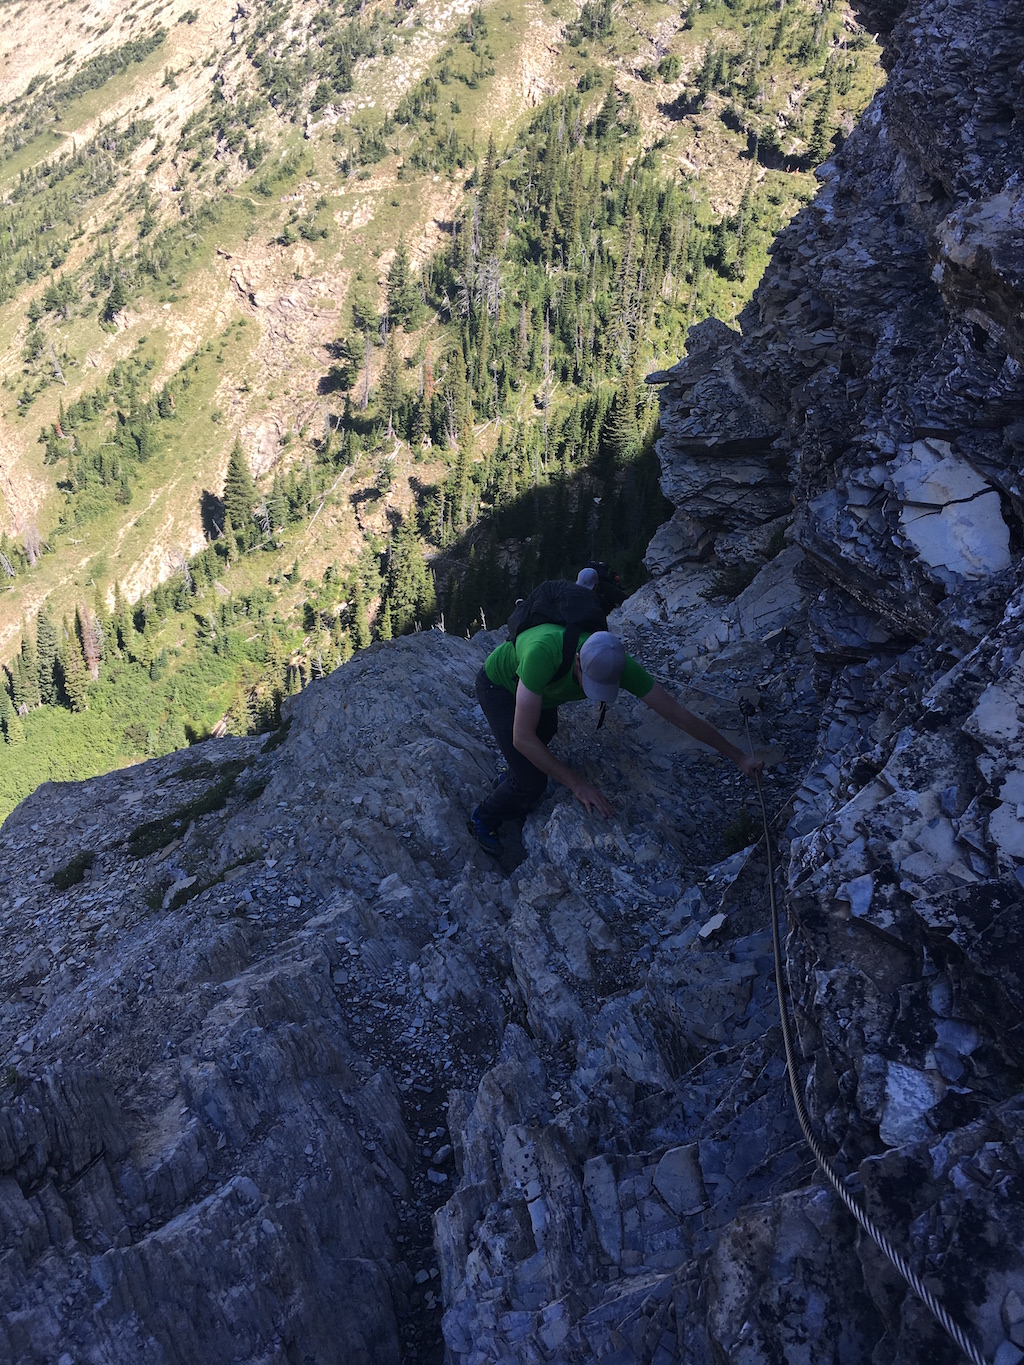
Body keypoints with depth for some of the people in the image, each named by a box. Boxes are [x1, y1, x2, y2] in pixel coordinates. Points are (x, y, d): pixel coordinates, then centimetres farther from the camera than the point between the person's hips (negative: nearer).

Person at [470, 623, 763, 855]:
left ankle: (511, 783, 48)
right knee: (532, 782, -11)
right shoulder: (543, 652, -49)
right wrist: (577, 784, -41)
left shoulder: (616, 664, -33)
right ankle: (484, 819, 17)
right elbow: (522, 737, -44)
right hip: (499, 684, -5)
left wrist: (738, 756, -20)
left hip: (540, 693, 5)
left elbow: (679, 715, -24)